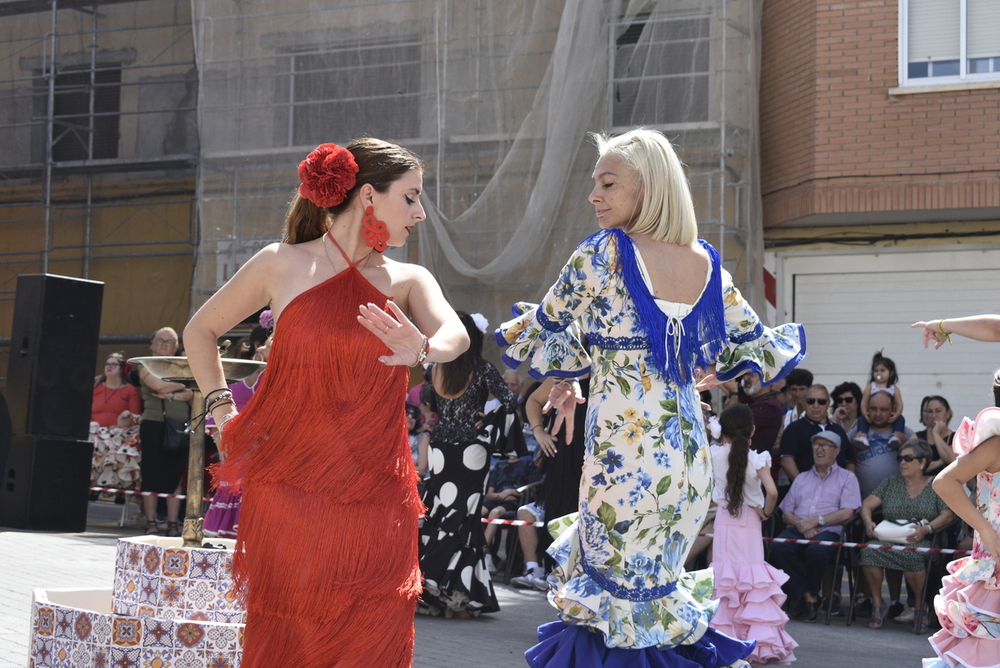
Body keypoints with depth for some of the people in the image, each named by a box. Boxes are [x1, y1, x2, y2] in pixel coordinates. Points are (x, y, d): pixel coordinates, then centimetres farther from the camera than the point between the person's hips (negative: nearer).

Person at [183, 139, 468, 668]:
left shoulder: (409, 281, 10)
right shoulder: (284, 264, 4)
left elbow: (455, 334, -11)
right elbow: (201, 330, 16)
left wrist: (425, 349, -34)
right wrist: (222, 410, 5)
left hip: (376, 500, 2)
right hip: (290, 491, -2)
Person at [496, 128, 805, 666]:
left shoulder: (605, 251, -7)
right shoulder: (707, 264, 8)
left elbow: (542, 335, 4)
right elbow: (754, 350, 16)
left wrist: (566, 380, 22)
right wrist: (791, 340, 37)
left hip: (624, 455, -6)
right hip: (690, 455, 6)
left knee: (616, 592, 6)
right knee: (656, 590, 20)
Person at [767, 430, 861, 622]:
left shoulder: (847, 478, 15)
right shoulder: (802, 478, 27)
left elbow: (847, 513, 0)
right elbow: (786, 512, 17)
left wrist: (815, 521, -10)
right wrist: (799, 523, -7)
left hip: (828, 531, -3)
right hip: (797, 530, 3)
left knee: (817, 550, -39)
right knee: (779, 548, -32)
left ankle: (804, 596, -12)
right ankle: (808, 597, -19)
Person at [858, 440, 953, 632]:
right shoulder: (890, 483, 20)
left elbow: (947, 515, 0)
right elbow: (868, 504, 11)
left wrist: (926, 528, -18)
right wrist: (868, 521, -11)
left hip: (920, 541, -3)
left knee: (911, 555, -38)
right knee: (868, 551, -31)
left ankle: (921, 606, -14)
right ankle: (877, 603, -14)